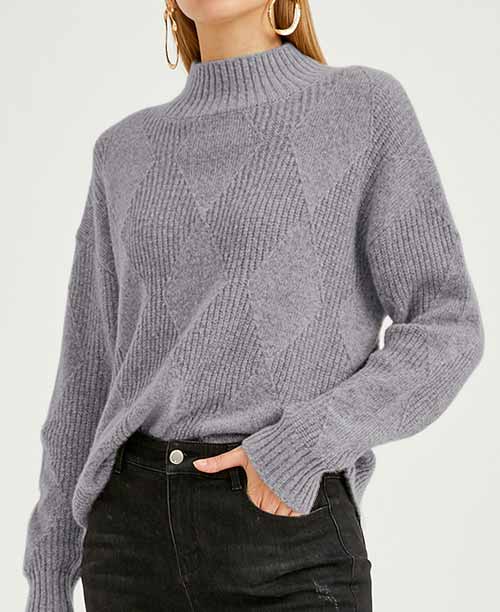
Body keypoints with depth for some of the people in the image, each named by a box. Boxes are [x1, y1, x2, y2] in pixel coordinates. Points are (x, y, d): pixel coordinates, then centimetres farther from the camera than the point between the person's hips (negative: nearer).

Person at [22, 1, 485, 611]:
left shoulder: (365, 107, 1)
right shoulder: (129, 151, 12)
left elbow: (446, 330, -3)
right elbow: (92, 371, 12)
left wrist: (306, 444, -17)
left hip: (289, 540, -4)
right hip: (140, 531, 4)